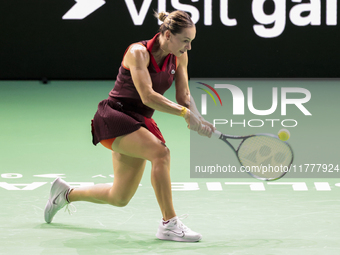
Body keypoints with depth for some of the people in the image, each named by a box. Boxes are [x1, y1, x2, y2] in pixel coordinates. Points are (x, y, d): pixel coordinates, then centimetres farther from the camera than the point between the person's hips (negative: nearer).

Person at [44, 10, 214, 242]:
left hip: (139, 123, 8)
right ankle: (169, 224, -27)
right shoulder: (139, 52, -20)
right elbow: (147, 96, -29)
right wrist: (185, 112, -34)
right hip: (113, 117, -8)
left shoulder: (179, 58, 1)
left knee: (119, 198, 12)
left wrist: (197, 119, -20)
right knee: (160, 152, -32)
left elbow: (184, 96, 0)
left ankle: (66, 193, 37)